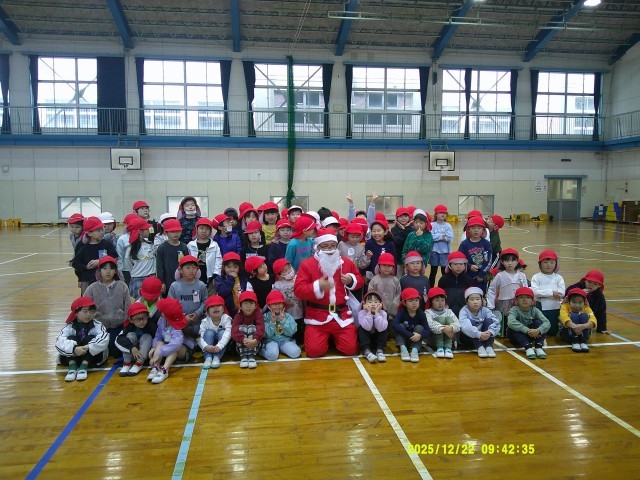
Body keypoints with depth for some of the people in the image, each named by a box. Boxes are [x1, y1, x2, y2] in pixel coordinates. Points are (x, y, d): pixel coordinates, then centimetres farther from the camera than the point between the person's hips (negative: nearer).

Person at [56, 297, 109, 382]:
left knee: (91, 338, -24)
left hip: (93, 357, -1)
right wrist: (74, 349, -44)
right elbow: (59, 341, -28)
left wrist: (89, 347, -44)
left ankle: (83, 367, -31)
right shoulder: (69, 327, -11)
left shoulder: (97, 325, -13)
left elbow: (104, 339, -31)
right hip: (73, 357, 1)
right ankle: (72, 367, -30)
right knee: (71, 339, -20)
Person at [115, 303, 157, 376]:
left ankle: (139, 363, -31)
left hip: (147, 353, -1)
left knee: (146, 336, -25)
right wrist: (132, 347, -41)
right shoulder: (129, 326, -16)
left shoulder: (152, 325, -22)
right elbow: (119, 338, -29)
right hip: (132, 353, 1)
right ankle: (127, 363, -22)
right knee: (131, 335, -21)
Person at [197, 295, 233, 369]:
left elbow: (228, 333, -31)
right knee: (209, 332, -23)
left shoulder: (226, 318, -16)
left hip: (223, 347, -1)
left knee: (222, 332, -25)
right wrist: (206, 346, -43)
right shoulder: (205, 321, -12)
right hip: (209, 348, 1)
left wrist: (219, 346, -46)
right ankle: (208, 357, -33)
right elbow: (200, 337, -22)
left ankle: (217, 357, -32)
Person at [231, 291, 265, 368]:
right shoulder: (238, 316, -7)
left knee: (252, 327, -26)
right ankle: (243, 356, -29)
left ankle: (252, 356, -30)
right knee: (242, 327, -25)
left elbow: (260, 328, -25)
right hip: (241, 346, 1)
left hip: (255, 345, -1)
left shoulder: (258, 314, -8)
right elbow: (234, 330, -25)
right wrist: (244, 340, -43)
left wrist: (255, 340, -45)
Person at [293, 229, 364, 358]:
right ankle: (325, 337, 25)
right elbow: (298, 290, -11)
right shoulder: (307, 264, -5)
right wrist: (318, 286, -26)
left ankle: (334, 337, 31)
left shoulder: (346, 262, 6)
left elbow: (360, 280, 17)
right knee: (314, 350, -12)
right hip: (317, 315, -2)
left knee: (350, 349, -4)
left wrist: (351, 280, -7)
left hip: (342, 314, 2)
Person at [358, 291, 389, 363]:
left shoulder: (383, 313, -17)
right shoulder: (362, 313, -20)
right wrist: (369, 313, -34)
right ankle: (366, 351, -31)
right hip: (365, 338, -1)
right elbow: (367, 328, -34)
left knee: (385, 328, -23)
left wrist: (377, 313, -34)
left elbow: (381, 328, -33)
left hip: (378, 339, 1)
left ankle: (380, 350, -21)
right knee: (361, 328, -28)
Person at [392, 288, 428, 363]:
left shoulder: (421, 314, -13)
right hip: (403, 340, -1)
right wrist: (410, 335, -42)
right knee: (401, 326, -23)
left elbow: (427, 330, -20)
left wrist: (420, 335, -43)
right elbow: (395, 325, -35)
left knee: (419, 327, -21)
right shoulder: (401, 312, -17)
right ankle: (403, 348, -35)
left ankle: (415, 350, -34)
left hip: (415, 341, 1)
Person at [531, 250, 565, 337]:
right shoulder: (536, 277, -5)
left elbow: (561, 293, -13)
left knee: (552, 332, 10)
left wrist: (543, 292, -20)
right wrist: (551, 293, -23)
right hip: (541, 307, -2)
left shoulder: (558, 278, 0)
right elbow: (535, 292, -18)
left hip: (554, 308, 2)